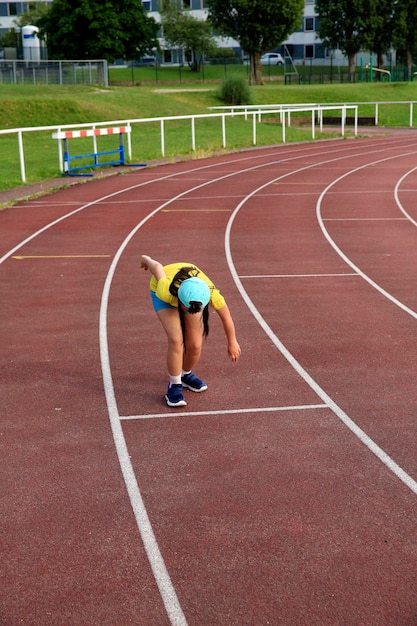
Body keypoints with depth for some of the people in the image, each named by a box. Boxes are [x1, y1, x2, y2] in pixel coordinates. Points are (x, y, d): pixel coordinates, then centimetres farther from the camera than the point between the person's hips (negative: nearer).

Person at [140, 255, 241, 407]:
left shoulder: (211, 294, -40)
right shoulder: (166, 291, -45)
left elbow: (226, 316, -18)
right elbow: (157, 267, -23)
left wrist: (232, 342, -3)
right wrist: (146, 259, 1)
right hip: (159, 288, -2)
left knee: (195, 345, -3)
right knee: (176, 340, -21)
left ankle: (186, 375, 29)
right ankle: (174, 386, -2)